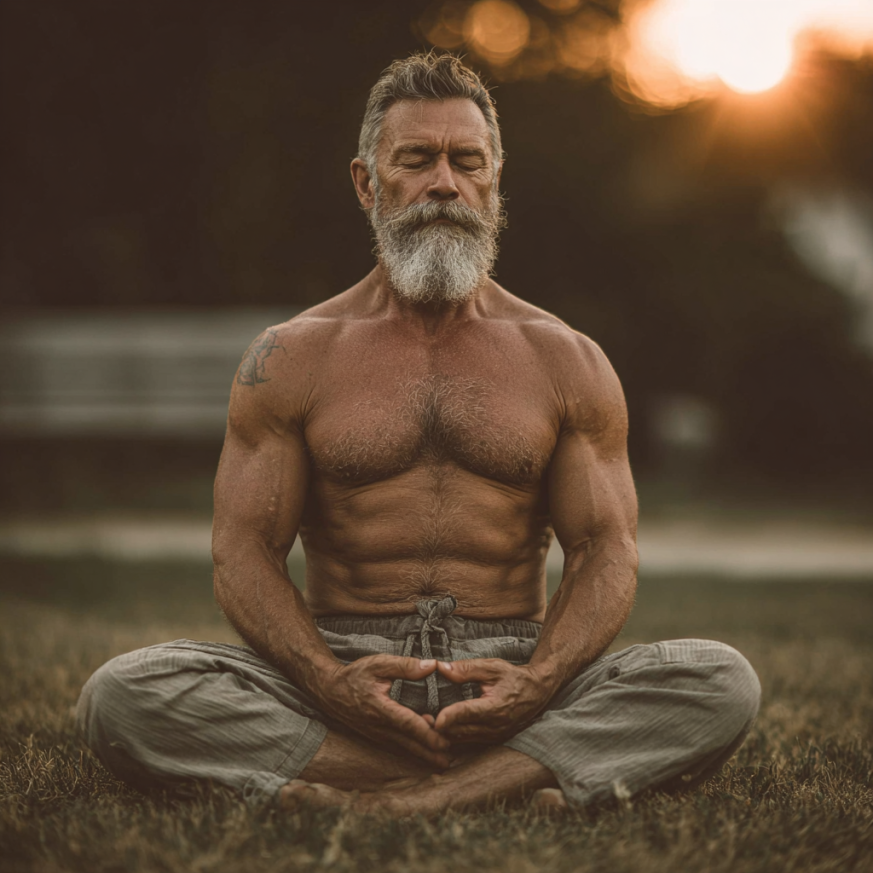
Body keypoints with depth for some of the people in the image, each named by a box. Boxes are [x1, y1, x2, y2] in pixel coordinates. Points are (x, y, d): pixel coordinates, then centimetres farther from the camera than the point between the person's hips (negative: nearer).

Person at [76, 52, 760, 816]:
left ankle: (373, 803, -35)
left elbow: (605, 552, 4)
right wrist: (327, 679, -19)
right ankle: (504, 785, -31)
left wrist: (539, 681, -18)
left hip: (515, 676, 1)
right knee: (121, 696, -28)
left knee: (724, 684, -27)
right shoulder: (292, 359, 9)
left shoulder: (566, 362, 11)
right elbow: (244, 551, 2)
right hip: (340, 678, 0)